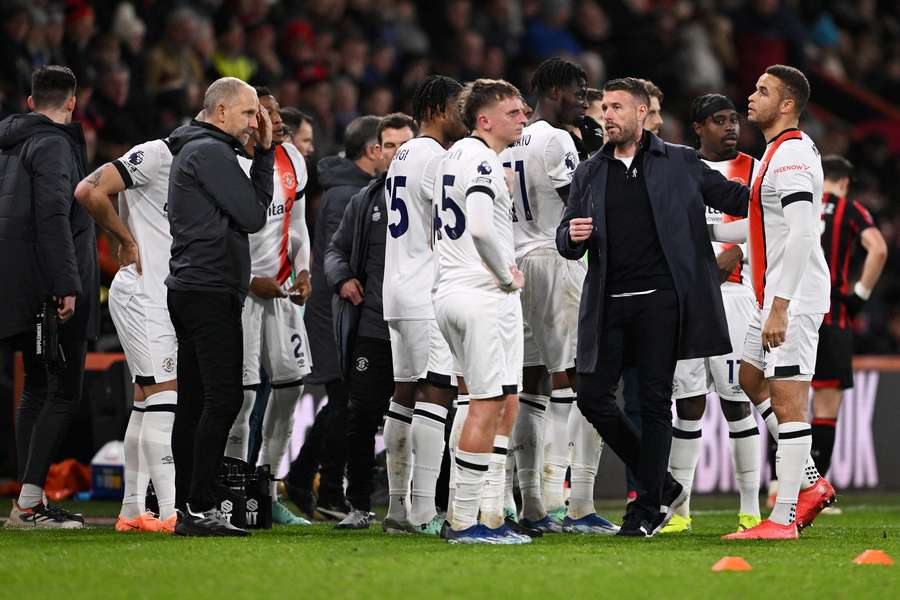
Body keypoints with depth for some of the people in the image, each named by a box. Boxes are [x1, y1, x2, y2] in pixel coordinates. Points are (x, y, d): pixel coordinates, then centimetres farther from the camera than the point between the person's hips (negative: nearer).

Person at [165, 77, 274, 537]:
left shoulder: (191, 152, 22)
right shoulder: (211, 152, -11)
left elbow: (248, 206, 18)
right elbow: (253, 216, -11)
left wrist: (264, 151, 12)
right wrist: (265, 154, 0)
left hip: (189, 289, 11)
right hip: (210, 290, -11)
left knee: (194, 403, 9)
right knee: (223, 399, -12)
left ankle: (187, 510, 9)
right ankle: (199, 508, -15)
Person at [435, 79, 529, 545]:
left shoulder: (455, 156, 17)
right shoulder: (482, 161, -14)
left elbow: (441, 230, 25)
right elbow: (481, 228, -27)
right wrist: (507, 276, -13)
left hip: (450, 292, 10)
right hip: (484, 296, -10)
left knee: (504, 404, 14)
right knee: (488, 406, -6)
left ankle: (491, 513, 13)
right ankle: (464, 520, -5)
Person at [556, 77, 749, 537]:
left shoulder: (680, 163, 6)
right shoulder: (589, 174, 14)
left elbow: (734, 197, 7)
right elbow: (567, 243, 16)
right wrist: (572, 236, -7)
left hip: (660, 299, -4)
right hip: (608, 304, 4)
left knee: (655, 402, -3)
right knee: (593, 397, -1)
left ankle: (646, 509, 5)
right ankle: (662, 487, 16)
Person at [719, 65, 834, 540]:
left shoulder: (792, 155, -17)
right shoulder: (780, 151, 16)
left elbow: (801, 235, -25)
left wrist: (779, 307, -27)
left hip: (793, 297, -11)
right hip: (775, 295, 11)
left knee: (787, 402, -8)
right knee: (752, 381, 21)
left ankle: (783, 519, -7)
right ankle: (810, 484, 24)